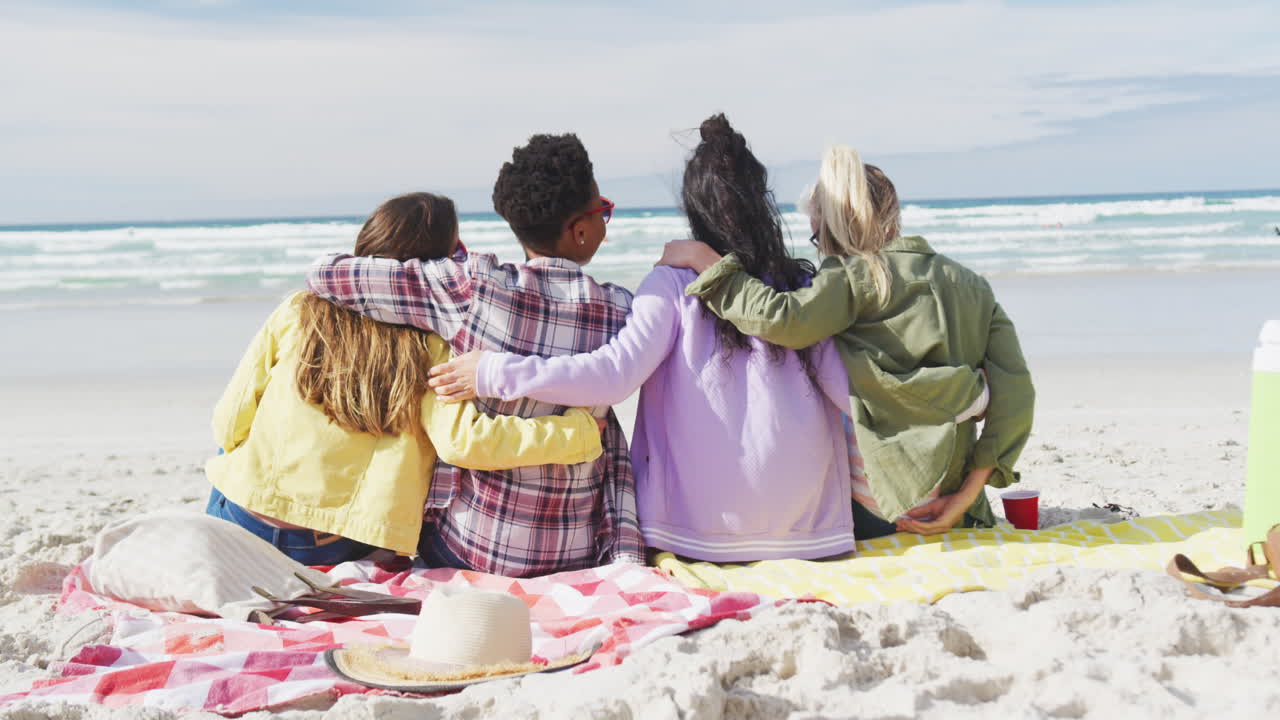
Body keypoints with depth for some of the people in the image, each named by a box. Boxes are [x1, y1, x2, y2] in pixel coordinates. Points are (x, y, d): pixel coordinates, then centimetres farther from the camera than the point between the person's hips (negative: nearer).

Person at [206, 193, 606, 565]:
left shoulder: (298, 312, -1)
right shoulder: (428, 350, -7)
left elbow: (228, 424, 1)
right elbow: (460, 441, -22)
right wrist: (581, 430, -15)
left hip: (242, 516, 1)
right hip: (338, 550, -1)